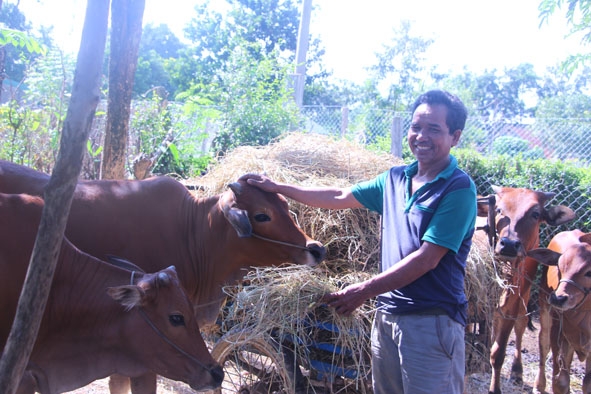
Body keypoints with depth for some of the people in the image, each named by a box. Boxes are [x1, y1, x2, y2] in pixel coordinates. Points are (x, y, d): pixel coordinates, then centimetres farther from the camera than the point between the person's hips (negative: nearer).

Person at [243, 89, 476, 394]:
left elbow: (427, 258, -17)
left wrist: (365, 290, -17)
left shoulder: (459, 188, -11)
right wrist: (278, 188, 14)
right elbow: (339, 198, 16)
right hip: (387, 313, 6)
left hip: (432, 322, -6)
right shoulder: (395, 178, 9)